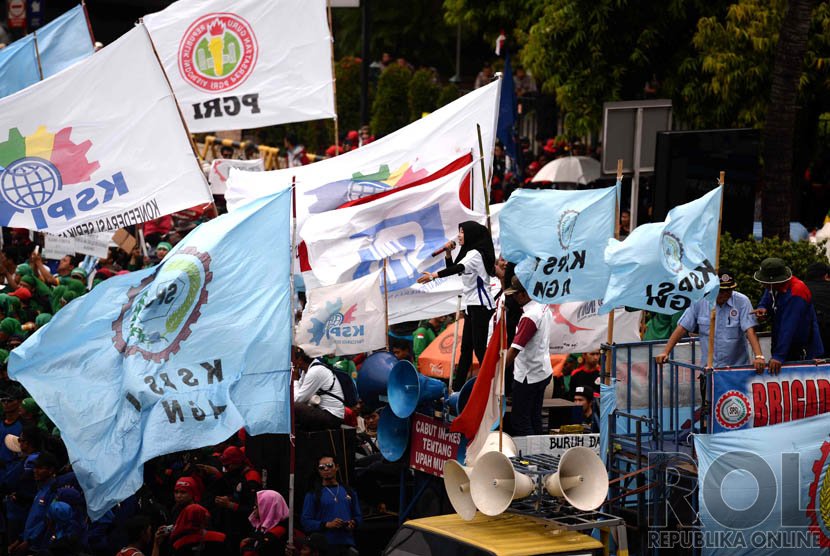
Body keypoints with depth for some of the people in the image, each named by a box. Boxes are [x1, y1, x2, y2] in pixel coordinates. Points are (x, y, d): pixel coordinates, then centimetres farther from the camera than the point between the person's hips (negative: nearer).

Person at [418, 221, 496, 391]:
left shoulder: (475, 253, -14)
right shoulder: (468, 252, 17)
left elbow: (458, 268, -32)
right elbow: (453, 268, 21)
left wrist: (435, 275, -43)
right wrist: (448, 252, 4)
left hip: (480, 305, -10)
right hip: (472, 305, 10)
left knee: (479, 347, -12)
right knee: (466, 347, 10)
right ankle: (457, 386, 12)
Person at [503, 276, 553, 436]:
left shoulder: (530, 316, -25)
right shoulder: (544, 306, 1)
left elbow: (515, 349, -25)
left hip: (528, 376, -9)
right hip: (543, 371, 9)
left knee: (520, 421, -1)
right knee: (535, 419, 16)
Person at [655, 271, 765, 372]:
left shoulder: (742, 302, -6)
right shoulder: (700, 302, -2)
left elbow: (750, 331, -15)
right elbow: (682, 328, 1)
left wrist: (759, 357, -28)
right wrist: (665, 352, -6)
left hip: (738, 367, -1)